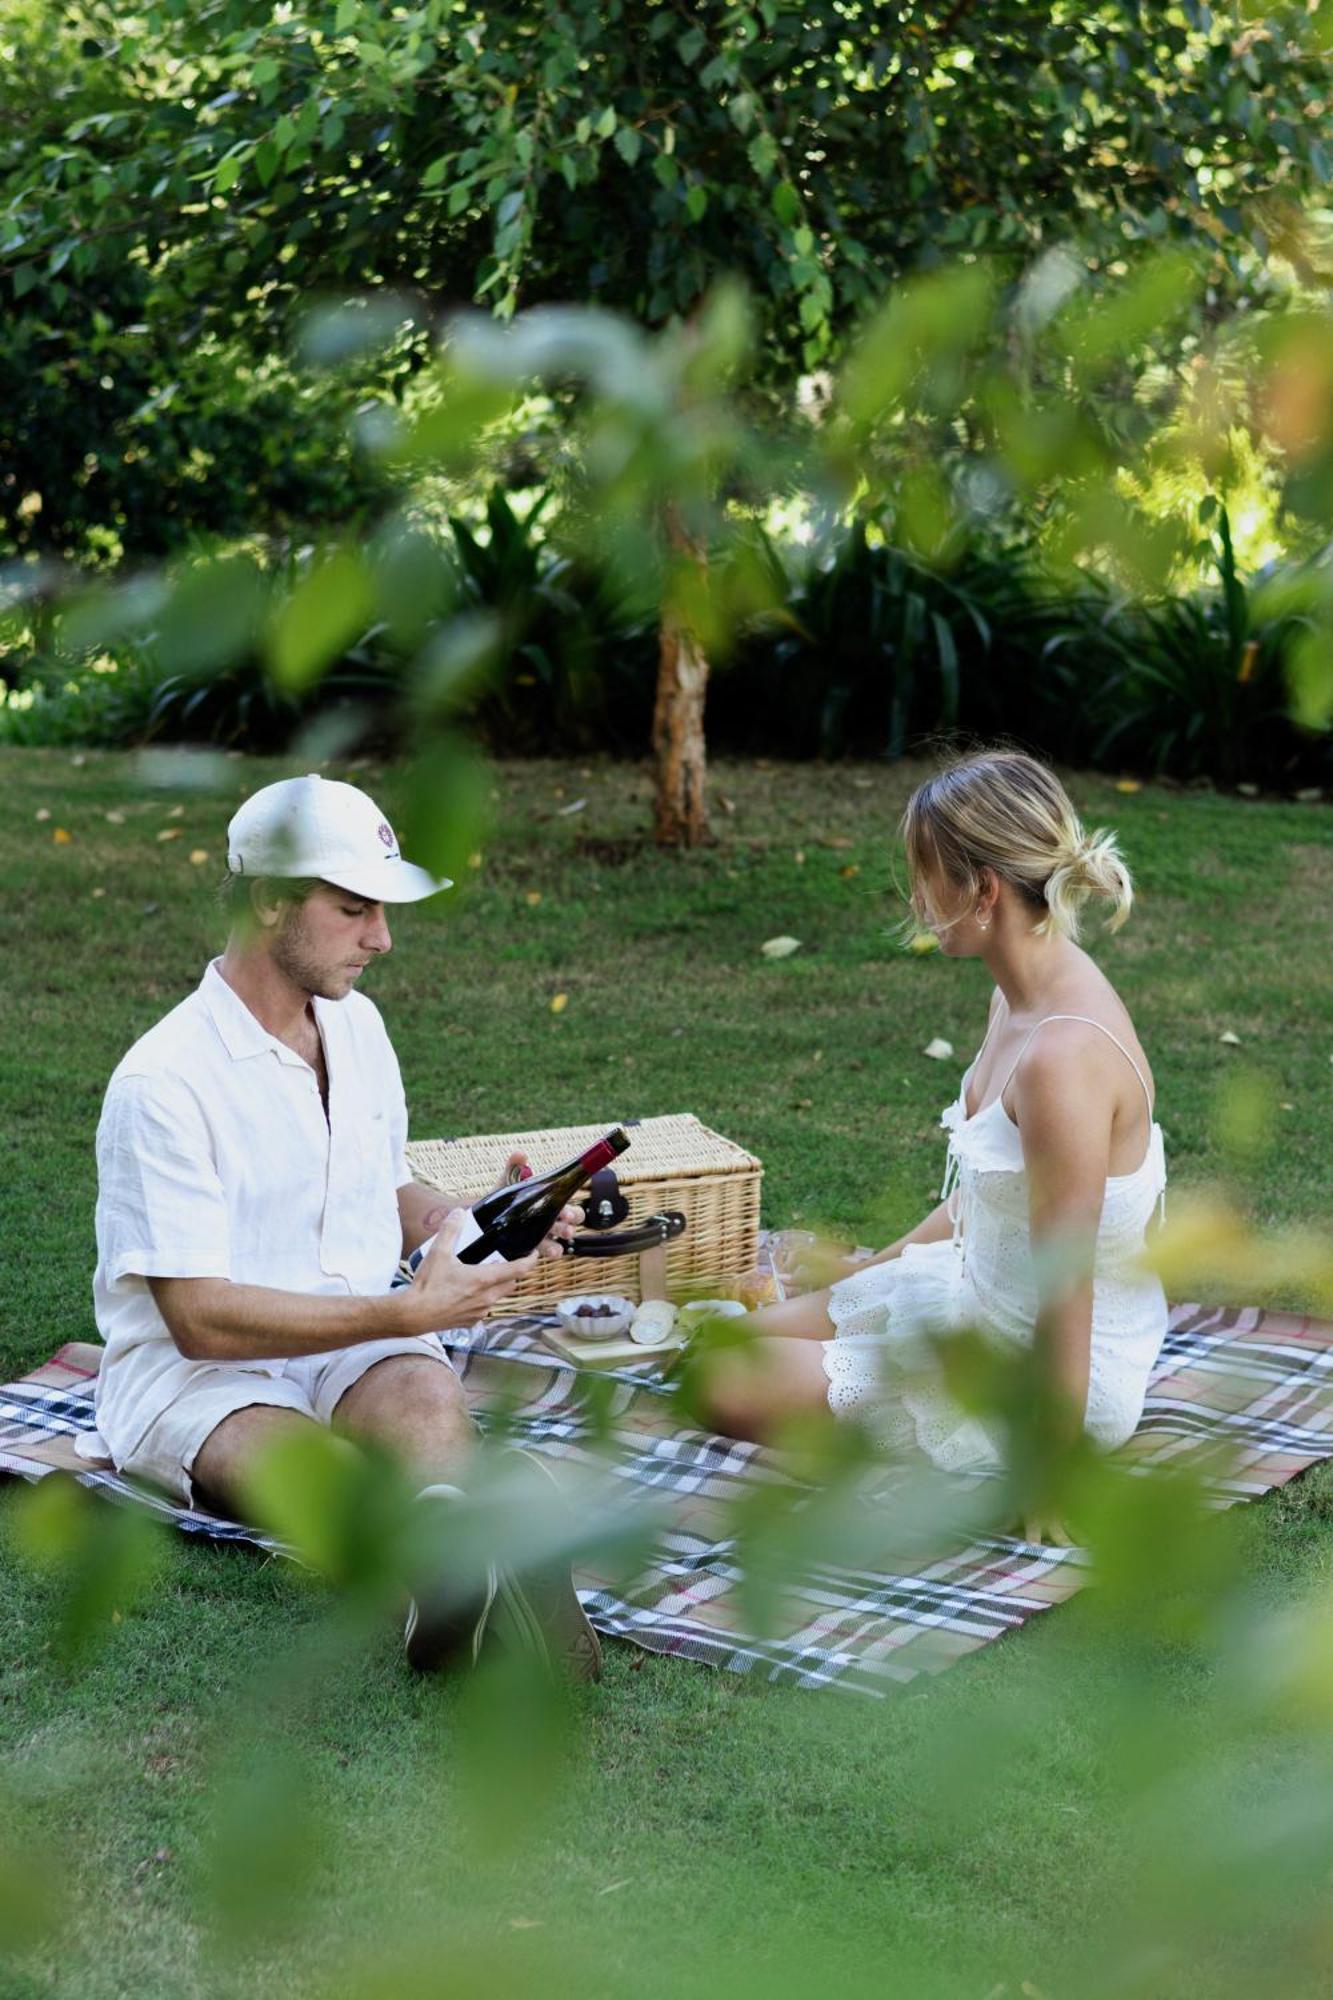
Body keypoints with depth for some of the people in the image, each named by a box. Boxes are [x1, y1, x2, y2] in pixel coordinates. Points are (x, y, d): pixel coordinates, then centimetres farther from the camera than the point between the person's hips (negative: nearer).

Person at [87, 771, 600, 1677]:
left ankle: (452, 1572, -64)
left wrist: (470, 1221, 3)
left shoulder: (357, 1026, 11)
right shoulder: (165, 1082, -15)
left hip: (357, 1344, 5)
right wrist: (406, 1311, -22)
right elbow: (200, 1320, -19)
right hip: (194, 1371, -5)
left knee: (425, 1395, -32)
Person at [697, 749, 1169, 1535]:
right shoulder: (1023, 997, -2)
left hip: (1039, 1370, -10)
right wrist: (874, 1270, 23)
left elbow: (1064, 1293, -28)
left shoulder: (1061, 1055, -33)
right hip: (984, 1294, 10)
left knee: (732, 1389, -2)